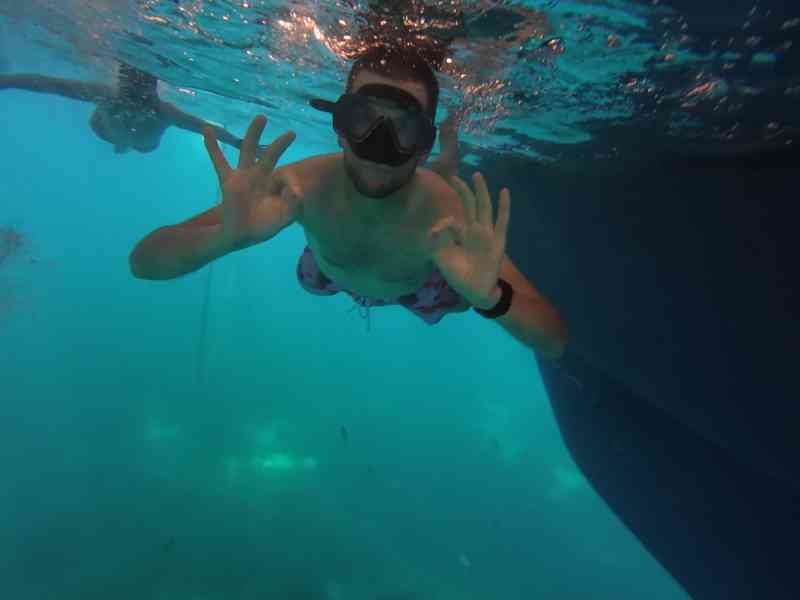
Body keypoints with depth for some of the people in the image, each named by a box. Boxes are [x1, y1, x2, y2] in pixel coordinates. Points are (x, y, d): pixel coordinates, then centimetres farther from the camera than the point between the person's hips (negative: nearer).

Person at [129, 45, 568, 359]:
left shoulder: (449, 213, -45)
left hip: (418, 286, 0)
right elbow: (145, 261, -43)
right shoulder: (305, 184, -42)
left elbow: (554, 342, -43)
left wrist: (491, 298, -65)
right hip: (332, 272, 1)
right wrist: (228, 236, -65)